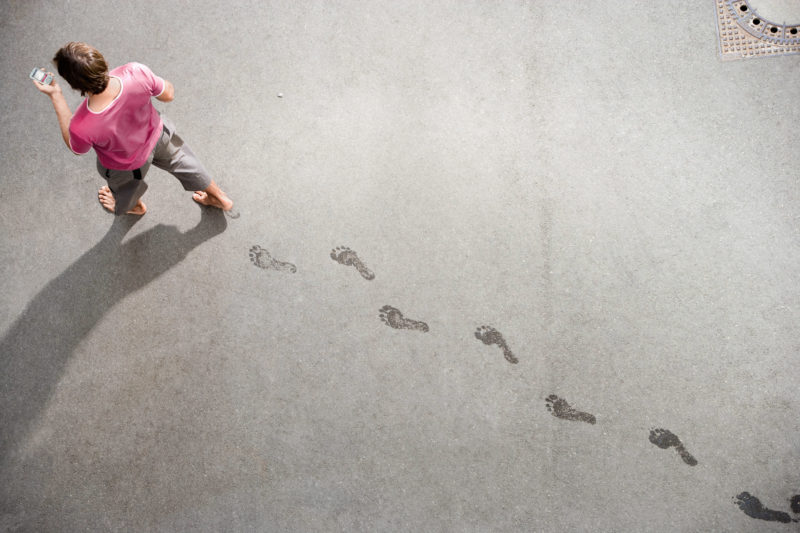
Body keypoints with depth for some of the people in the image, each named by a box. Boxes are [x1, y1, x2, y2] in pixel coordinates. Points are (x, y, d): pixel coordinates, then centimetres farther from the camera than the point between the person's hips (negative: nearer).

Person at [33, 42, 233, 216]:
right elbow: (168, 94, -17)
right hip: (156, 134, 3)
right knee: (180, 160, 36)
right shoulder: (137, 72, -39)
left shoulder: (82, 127, -42)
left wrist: (55, 95, -18)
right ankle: (220, 198, 60)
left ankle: (135, 206, 73)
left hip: (126, 165, -2)